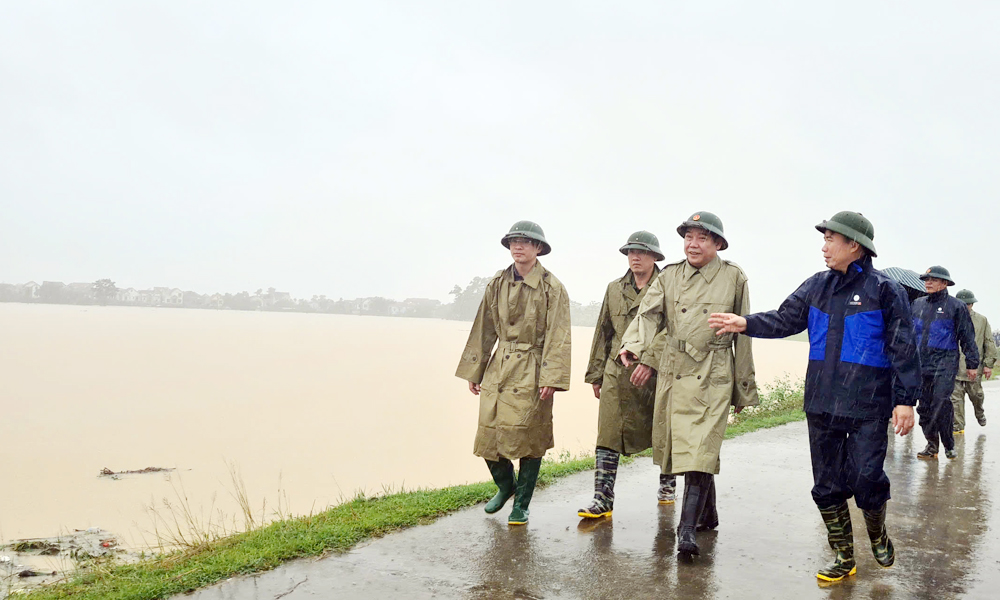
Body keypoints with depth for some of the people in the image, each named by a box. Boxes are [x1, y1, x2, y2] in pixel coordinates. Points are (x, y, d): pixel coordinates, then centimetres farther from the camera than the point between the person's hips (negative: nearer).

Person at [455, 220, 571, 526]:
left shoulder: (552, 287, -5)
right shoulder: (497, 284, 8)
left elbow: (558, 337, -8)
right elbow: (484, 330, 12)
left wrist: (551, 378, -16)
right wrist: (474, 371, 11)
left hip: (532, 371, -4)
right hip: (498, 368, 4)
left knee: (527, 438, -2)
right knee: (489, 435, 3)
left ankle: (522, 503, 16)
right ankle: (505, 485, 32)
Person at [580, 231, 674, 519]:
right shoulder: (614, 289, 11)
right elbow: (603, 333, 15)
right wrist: (596, 374, 14)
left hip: (658, 374, -2)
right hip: (618, 374, 2)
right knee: (608, 434, -6)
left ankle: (667, 485, 36)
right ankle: (603, 498, -4)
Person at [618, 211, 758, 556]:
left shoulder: (734, 278, 3)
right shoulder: (669, 277, 9)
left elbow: (743, 334, 6)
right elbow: (648, 314, -5)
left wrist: (744, 390, 7)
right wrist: (635, 347, -26)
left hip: (712, 376, -4)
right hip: (673, 372, 4)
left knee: (700, 449, -14)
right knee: (682, 446, 12)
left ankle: (687, 530, -13)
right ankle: (708, 514, 32)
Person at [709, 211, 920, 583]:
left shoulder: (885, 290, -5)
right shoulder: (817, 286, 10)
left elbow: (903, 349, -6)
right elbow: (784, 320, 10)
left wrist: (905, 400, -11)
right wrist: (746, 324, -5)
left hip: (868, 406, -5)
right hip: (822, 403, 5)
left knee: (865, 478, -6)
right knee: (826, 485, 8)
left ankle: (878, 534, 27)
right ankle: (844, 557, 23)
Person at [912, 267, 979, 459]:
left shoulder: (956, 306, 2)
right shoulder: (917, 305, 14)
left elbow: (967, 337, 3)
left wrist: (972, 363, 1)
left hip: (945, 364, -5)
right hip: (920, 364, 5)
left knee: (941, 403, -11)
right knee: (923, 406, 4)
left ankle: (949, 445, 4)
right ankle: (932, 444, 14)